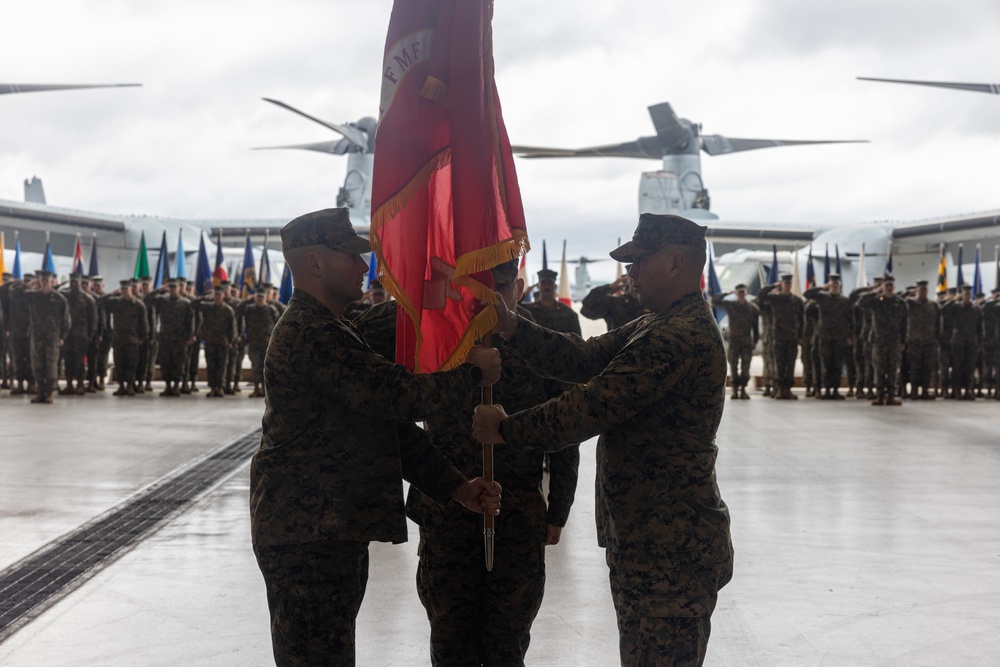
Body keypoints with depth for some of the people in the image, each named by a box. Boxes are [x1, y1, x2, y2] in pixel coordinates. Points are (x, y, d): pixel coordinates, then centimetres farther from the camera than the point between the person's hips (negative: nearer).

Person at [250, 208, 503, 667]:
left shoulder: (329, 332, 19)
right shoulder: (312, 335, -17)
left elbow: (392, 425, 15)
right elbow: (404, 398, -23)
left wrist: (455, 487, 7)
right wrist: (472, 372, -5)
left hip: (334, 534, 11)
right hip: (308, 539, -11)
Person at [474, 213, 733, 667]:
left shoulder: (681, 337, -21)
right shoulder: (658, 327, 16)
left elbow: (592, 406, -23)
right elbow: (584, 359, 9)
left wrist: (506, 429, -12)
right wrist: (512, 328, -3)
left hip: (670, 551, -11)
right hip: (642, 541, 11)